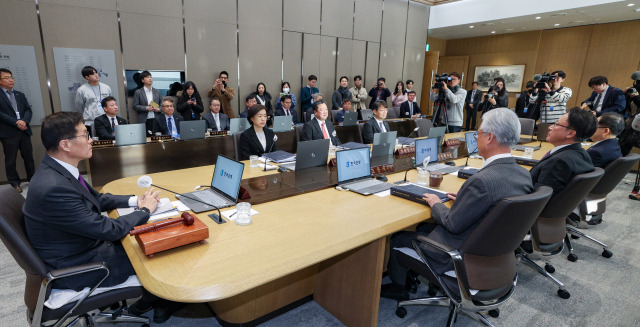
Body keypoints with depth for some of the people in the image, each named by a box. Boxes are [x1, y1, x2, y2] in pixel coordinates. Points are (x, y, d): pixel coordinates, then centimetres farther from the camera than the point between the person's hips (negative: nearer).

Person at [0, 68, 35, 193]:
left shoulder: (20, 95, 15)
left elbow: (28, 109, 8)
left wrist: (24, 121, -10)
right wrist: (16, 123, -16)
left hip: (24, 130, 4)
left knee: (29, 156, 10)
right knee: (10, 160, 4)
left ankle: (32, 178, 22)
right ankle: (14, 183, 14)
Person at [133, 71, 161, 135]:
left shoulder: (157, 92, 14)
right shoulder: (138, 92, 5)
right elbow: (135, 106, 0)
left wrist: (159, 109, -5)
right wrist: (146, 108, -13)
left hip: (156, 120, 3)